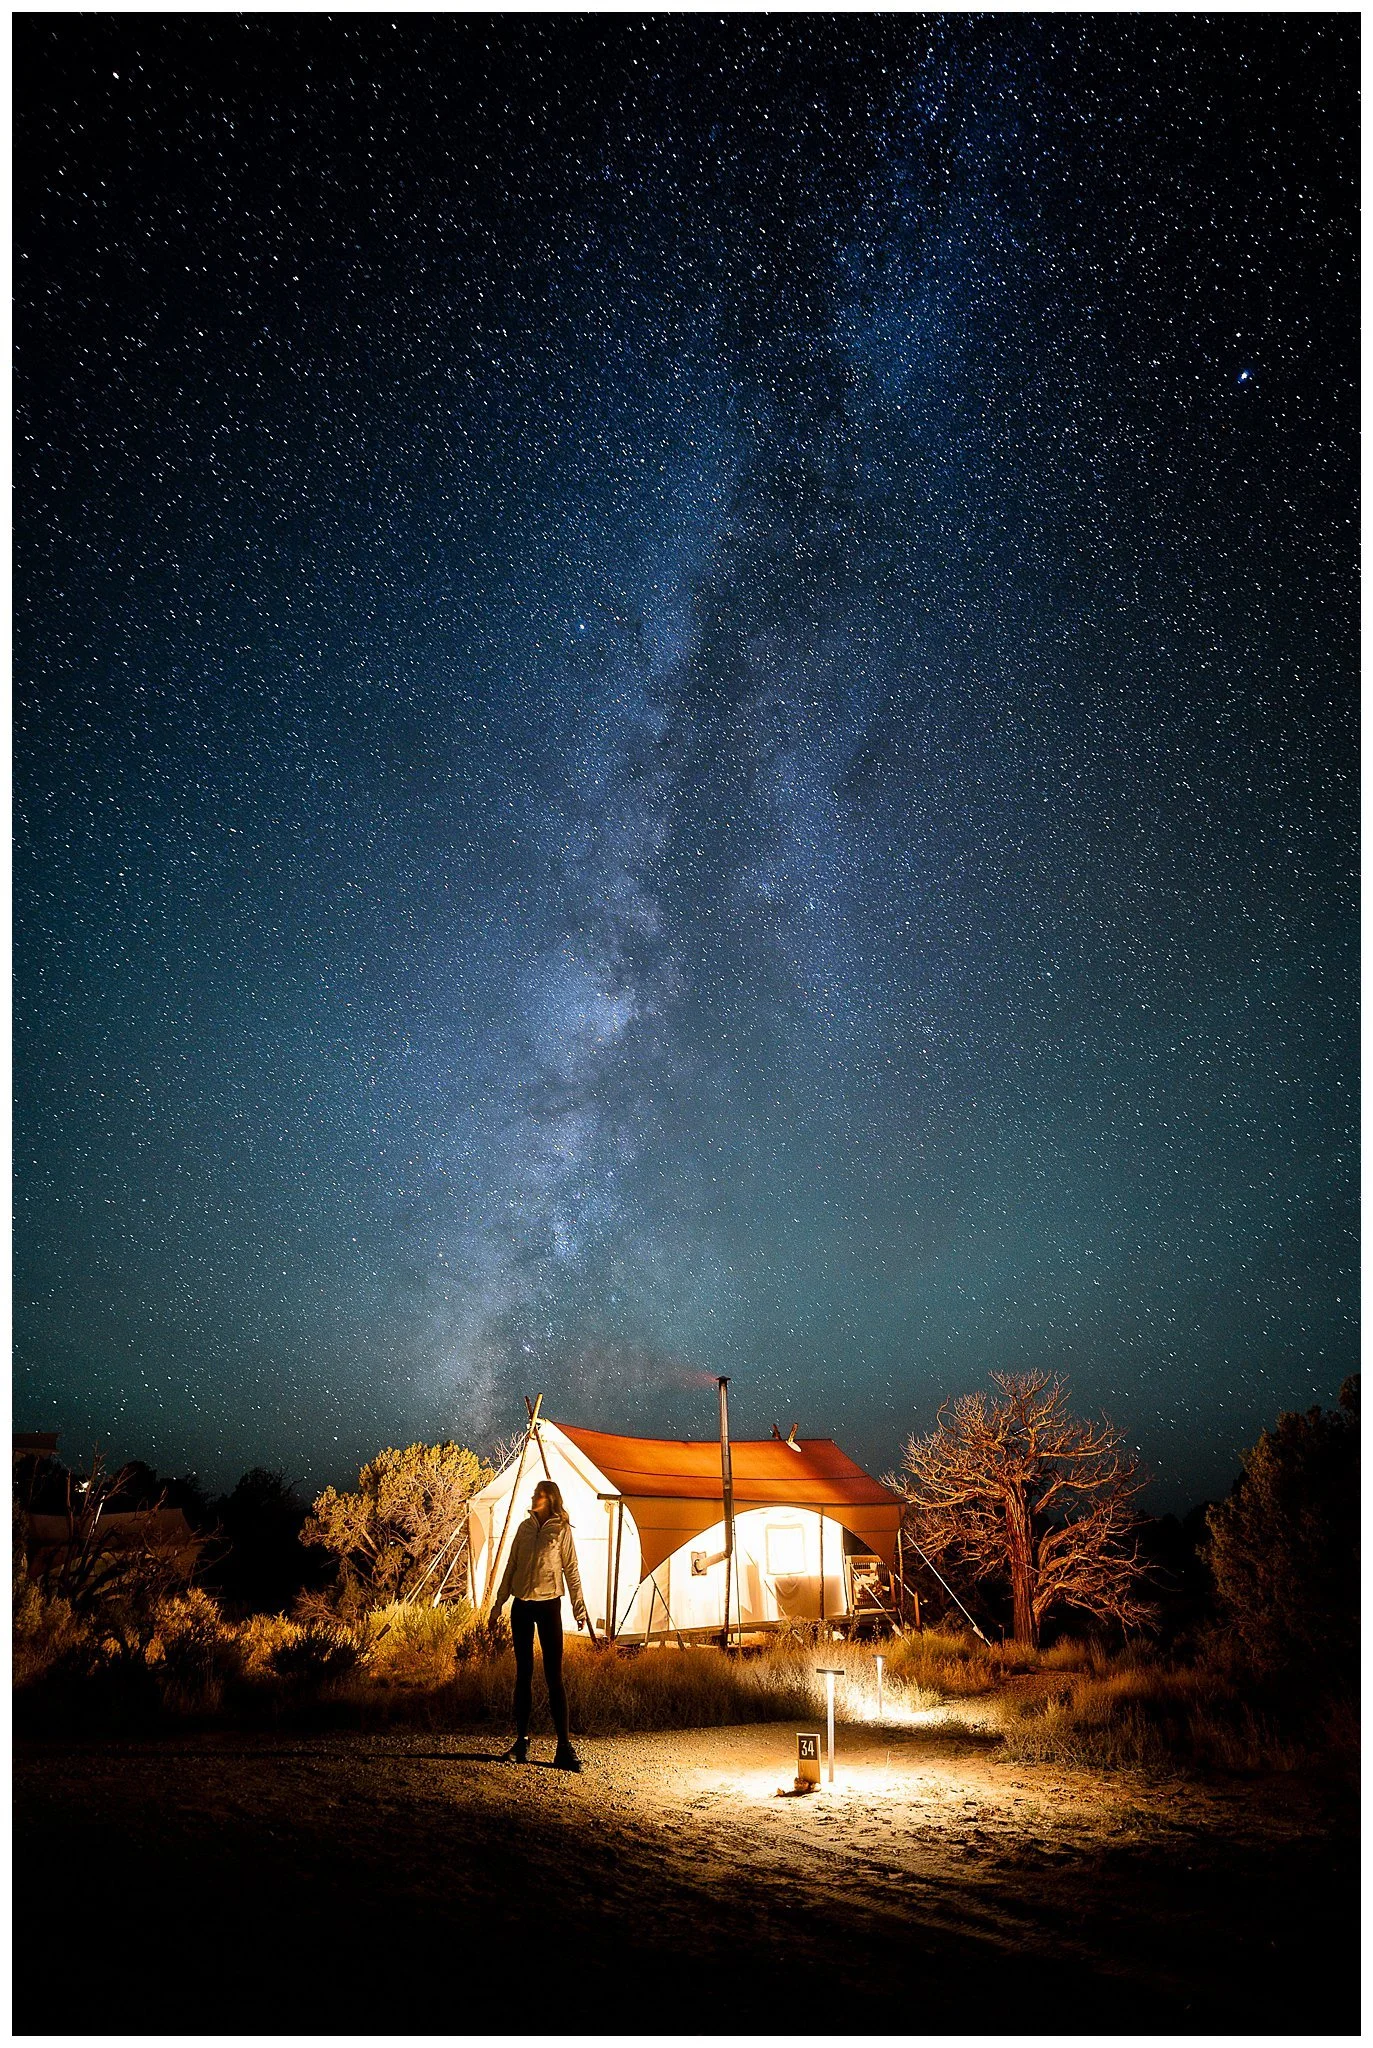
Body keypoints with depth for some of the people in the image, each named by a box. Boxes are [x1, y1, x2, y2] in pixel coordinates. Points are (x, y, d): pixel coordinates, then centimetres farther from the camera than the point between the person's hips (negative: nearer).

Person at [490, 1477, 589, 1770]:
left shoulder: (562, 1530, -3)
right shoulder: (525, 1527, 8)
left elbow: (571, 1570, -3)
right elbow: (511, 1567, 14)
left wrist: (579, 1608, -8)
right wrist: (498, 1603, 13)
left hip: (549, 1606, -4)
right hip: (521, 1606, 4)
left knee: (554, 1677, -5)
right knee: (523, 1674, 9)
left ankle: (564, 1745, -3)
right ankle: (521, 1741, 17)